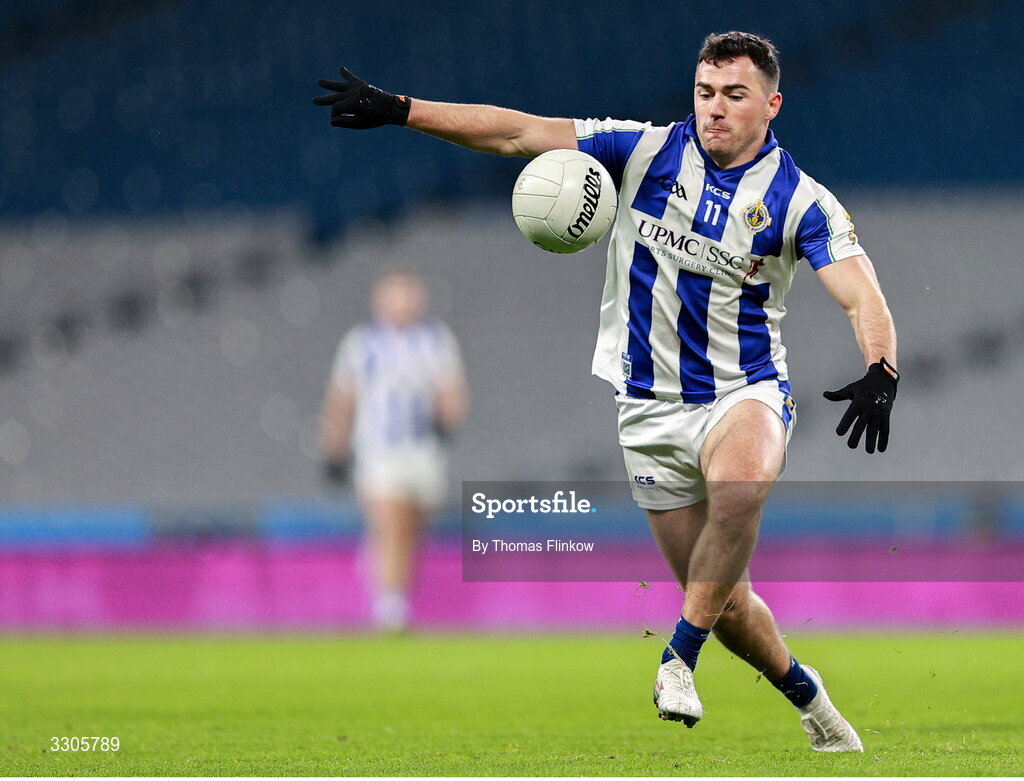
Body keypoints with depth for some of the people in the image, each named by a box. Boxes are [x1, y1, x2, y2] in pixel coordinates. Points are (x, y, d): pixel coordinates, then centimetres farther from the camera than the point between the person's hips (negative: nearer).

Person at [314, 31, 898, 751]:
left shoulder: (801, 200, -8)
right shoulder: (644, 151, -2)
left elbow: (864, 299, -18)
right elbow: (517, 133, -2)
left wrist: (880, 375, -39)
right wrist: (398, 110, -8)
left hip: (747, 394, -3)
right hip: (652, 407, 3)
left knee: (738, 484, -38)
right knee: (722, 598, 5)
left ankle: (681, 657, -25)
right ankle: (803, 690, 32)